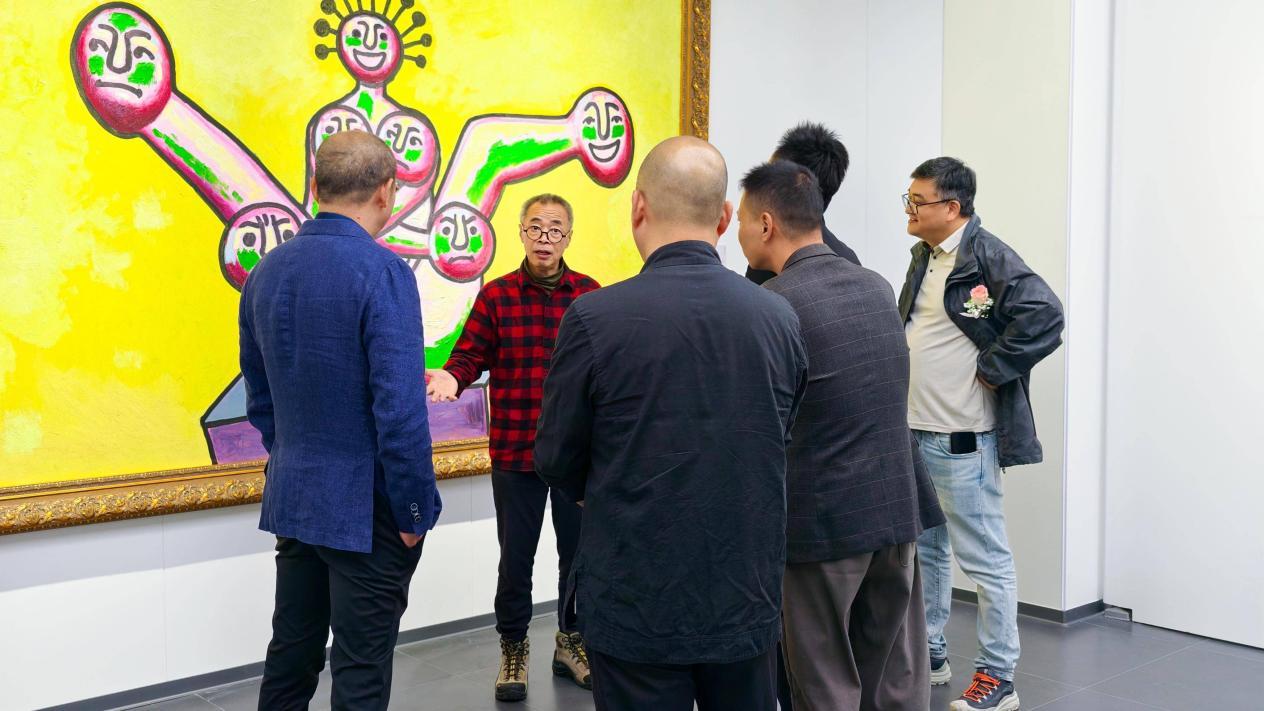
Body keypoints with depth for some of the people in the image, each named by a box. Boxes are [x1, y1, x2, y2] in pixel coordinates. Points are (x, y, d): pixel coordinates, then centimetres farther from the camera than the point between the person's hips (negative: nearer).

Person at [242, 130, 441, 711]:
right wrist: (415, 510, -12)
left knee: (290, 658, 18)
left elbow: (260, 398, 12)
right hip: (363, 508, -7)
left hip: (291, 499, 7)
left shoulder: (267, 271, 4)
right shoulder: (381, 272, -18)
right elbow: (400, 408, -22)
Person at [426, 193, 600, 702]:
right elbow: (470, 354, -4)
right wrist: (451, 377, -24)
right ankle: (513, 649, 30)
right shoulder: (496, 295, -1)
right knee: (515, 559, 10)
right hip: (514, 451, -1)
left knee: (578, 551, 15)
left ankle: (570, 641, 36)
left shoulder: (589, 294, 0)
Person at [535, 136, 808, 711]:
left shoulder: (594, 317, -16)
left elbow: (557, 459, -6)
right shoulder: (780, 318, -4)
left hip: (637, 607, -3)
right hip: (748, 602, 4)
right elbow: (777, 444, 7)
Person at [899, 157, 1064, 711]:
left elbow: (1044, 317, -27)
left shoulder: (988, 258, -15)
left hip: (961, 438, -9)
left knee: (984, 559, 2)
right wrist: (902, 377, 11)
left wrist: (990, 370, -19)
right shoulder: (925, 257, 12)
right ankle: (928, 655, 34)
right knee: (924, 549, 19)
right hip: (912, 431, 9)